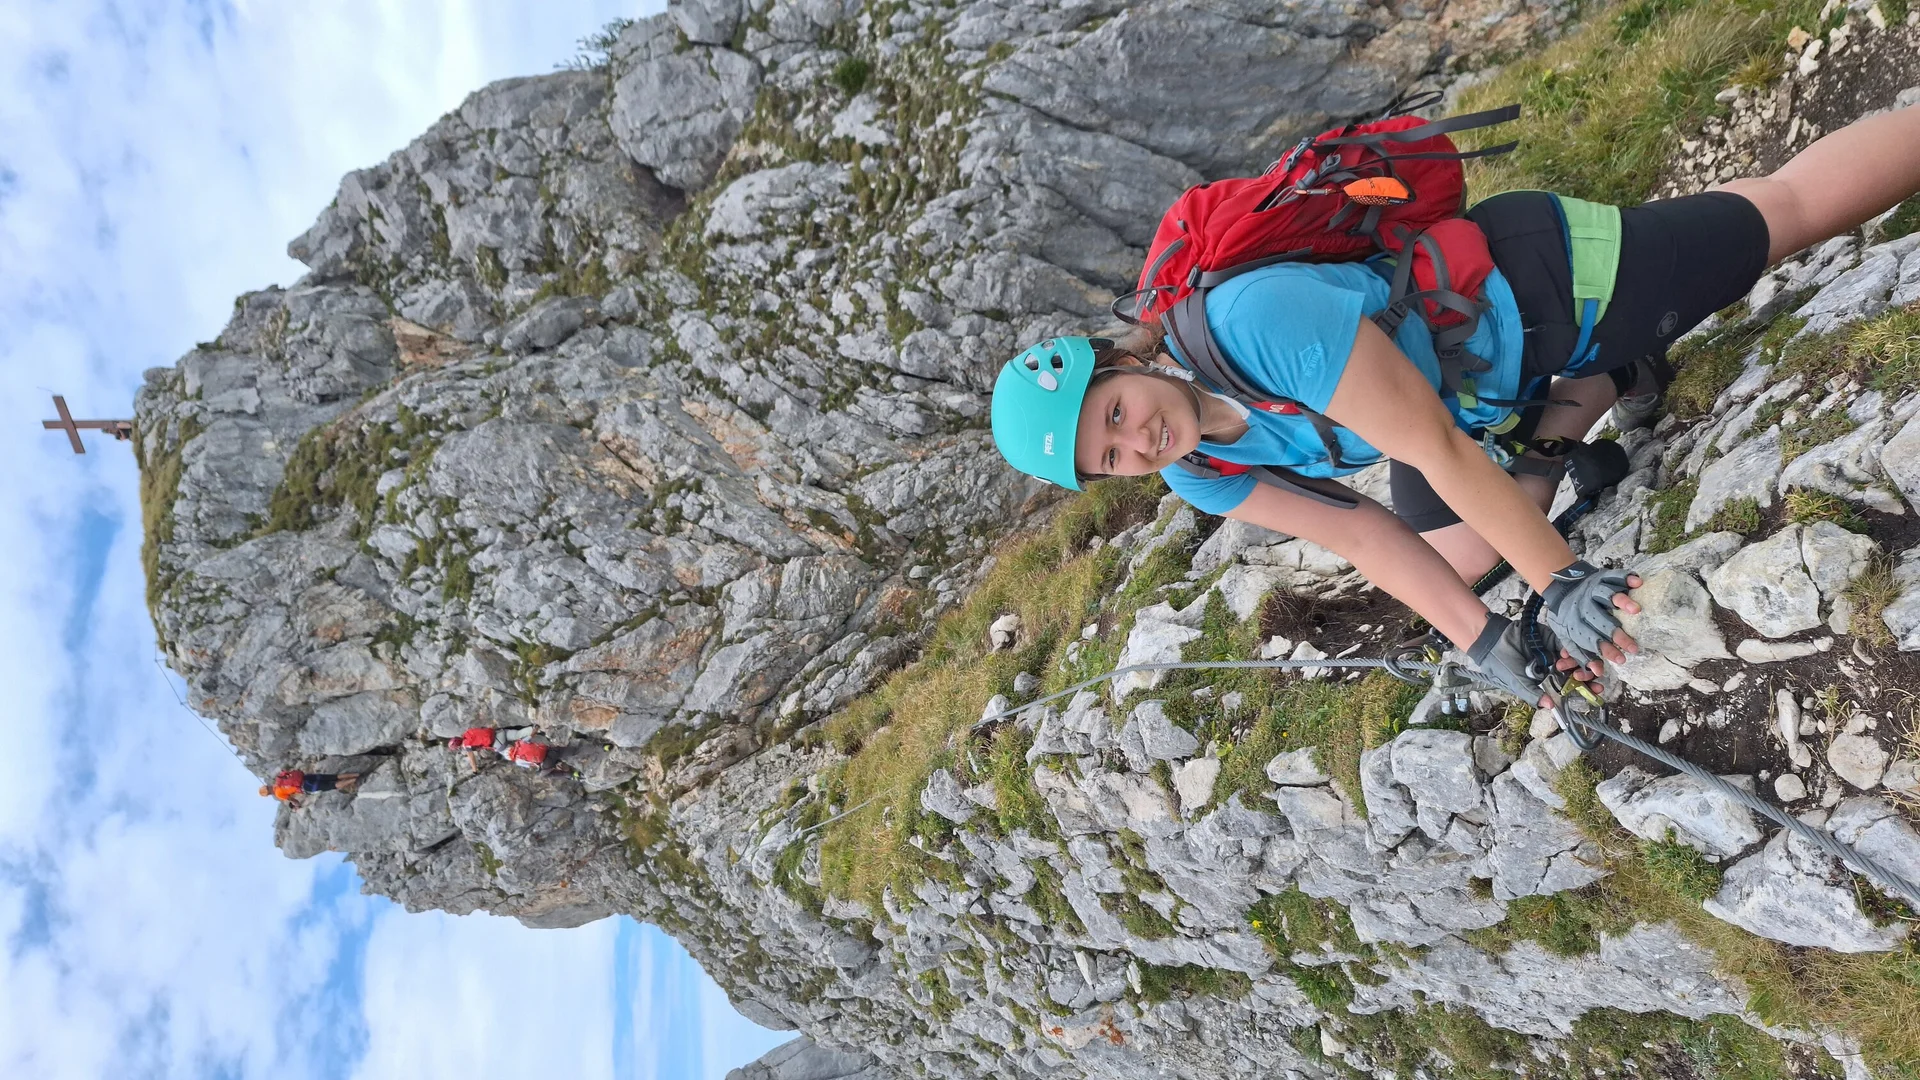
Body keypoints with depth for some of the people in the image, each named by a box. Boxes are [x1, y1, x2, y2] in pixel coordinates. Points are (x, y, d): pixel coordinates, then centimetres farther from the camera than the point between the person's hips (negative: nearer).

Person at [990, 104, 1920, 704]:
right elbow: (1367, 539, -8)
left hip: (1532, 277, -6)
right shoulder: (1197, 478, -14)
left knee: (1794, 204, 6)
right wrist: (1484, 644, -14)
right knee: (1458, 554, 14)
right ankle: (1602, 389, 25)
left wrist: (1560, 577, -25)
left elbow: (1436, 448, -34)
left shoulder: (1258, 320, -40)